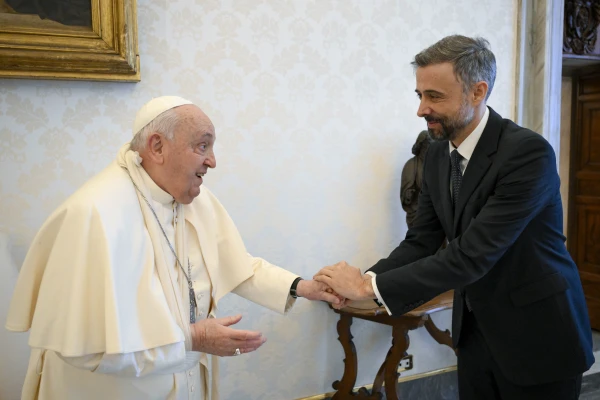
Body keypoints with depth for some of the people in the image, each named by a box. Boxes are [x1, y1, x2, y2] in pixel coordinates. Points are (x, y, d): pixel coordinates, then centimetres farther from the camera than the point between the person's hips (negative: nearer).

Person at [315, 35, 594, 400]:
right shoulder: (437, 153, -1)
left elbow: (472, 254, -30)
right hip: (474, 327, 6)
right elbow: (422, 241, 0)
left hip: (537, 334, -5)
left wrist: (370, 286, -27)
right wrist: (362, 281, -16)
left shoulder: (528, 152, -24)